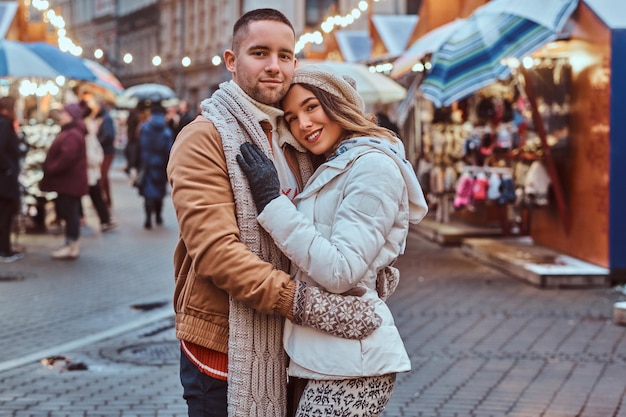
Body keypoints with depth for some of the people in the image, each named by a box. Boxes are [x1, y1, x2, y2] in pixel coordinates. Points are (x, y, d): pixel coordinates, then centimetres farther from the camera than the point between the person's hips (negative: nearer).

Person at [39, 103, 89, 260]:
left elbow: (66, 158, -29)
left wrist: (50, 169, -18)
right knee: (69, 212, 15)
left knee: (69, 212, -5)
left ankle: (72, 246, -1)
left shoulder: (72, 135, -20)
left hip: (70, 182, -11)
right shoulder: (68, 132, 16)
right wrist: (50, 169, 12)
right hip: (68, 181, 11)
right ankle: (71, 244, 21)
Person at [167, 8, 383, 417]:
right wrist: (301, 301, -29)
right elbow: (215, 249, -22)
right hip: (225, 351, -6)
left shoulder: (296, 140, 13)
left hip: (290, 351, 7)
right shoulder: (204, 139, -10)